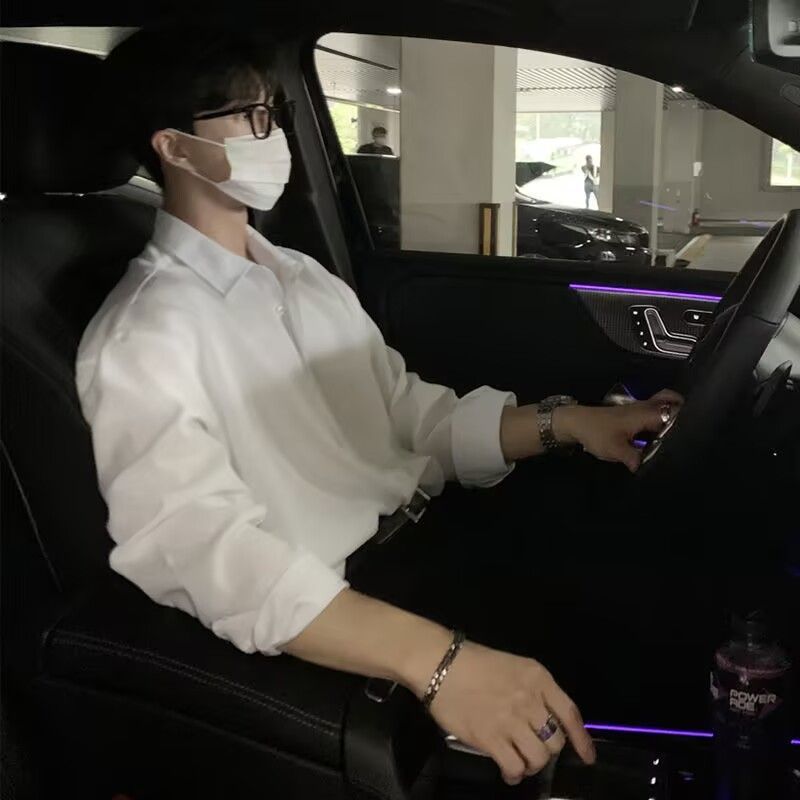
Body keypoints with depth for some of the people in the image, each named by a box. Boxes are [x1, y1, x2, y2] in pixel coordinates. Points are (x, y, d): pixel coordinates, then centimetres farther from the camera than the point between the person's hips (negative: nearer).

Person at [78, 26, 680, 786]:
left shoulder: (307, 279, 15)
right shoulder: (144, 338, -12)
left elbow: (414, 418, 12)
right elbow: (209, 554, -27)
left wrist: (563, 423, -5)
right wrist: (434, 658, -39)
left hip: (436, 544, 7)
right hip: (335, 632, -7)